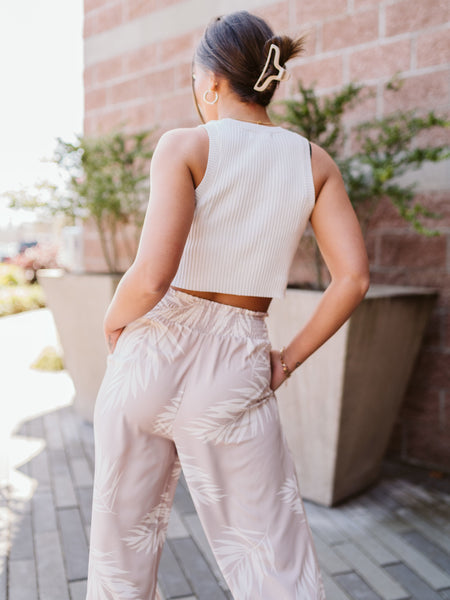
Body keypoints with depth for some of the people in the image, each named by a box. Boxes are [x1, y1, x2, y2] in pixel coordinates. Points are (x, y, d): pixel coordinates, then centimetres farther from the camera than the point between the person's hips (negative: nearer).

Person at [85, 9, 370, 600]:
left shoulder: (185, 146, -7)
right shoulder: (314, 162, 3)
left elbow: (151, 278, -19)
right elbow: (353, 277, -4)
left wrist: (114, 322, 2)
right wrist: (289, 358, 4)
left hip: (151, 354, -1)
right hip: (234, 373, 2)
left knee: (122, 549, 22)